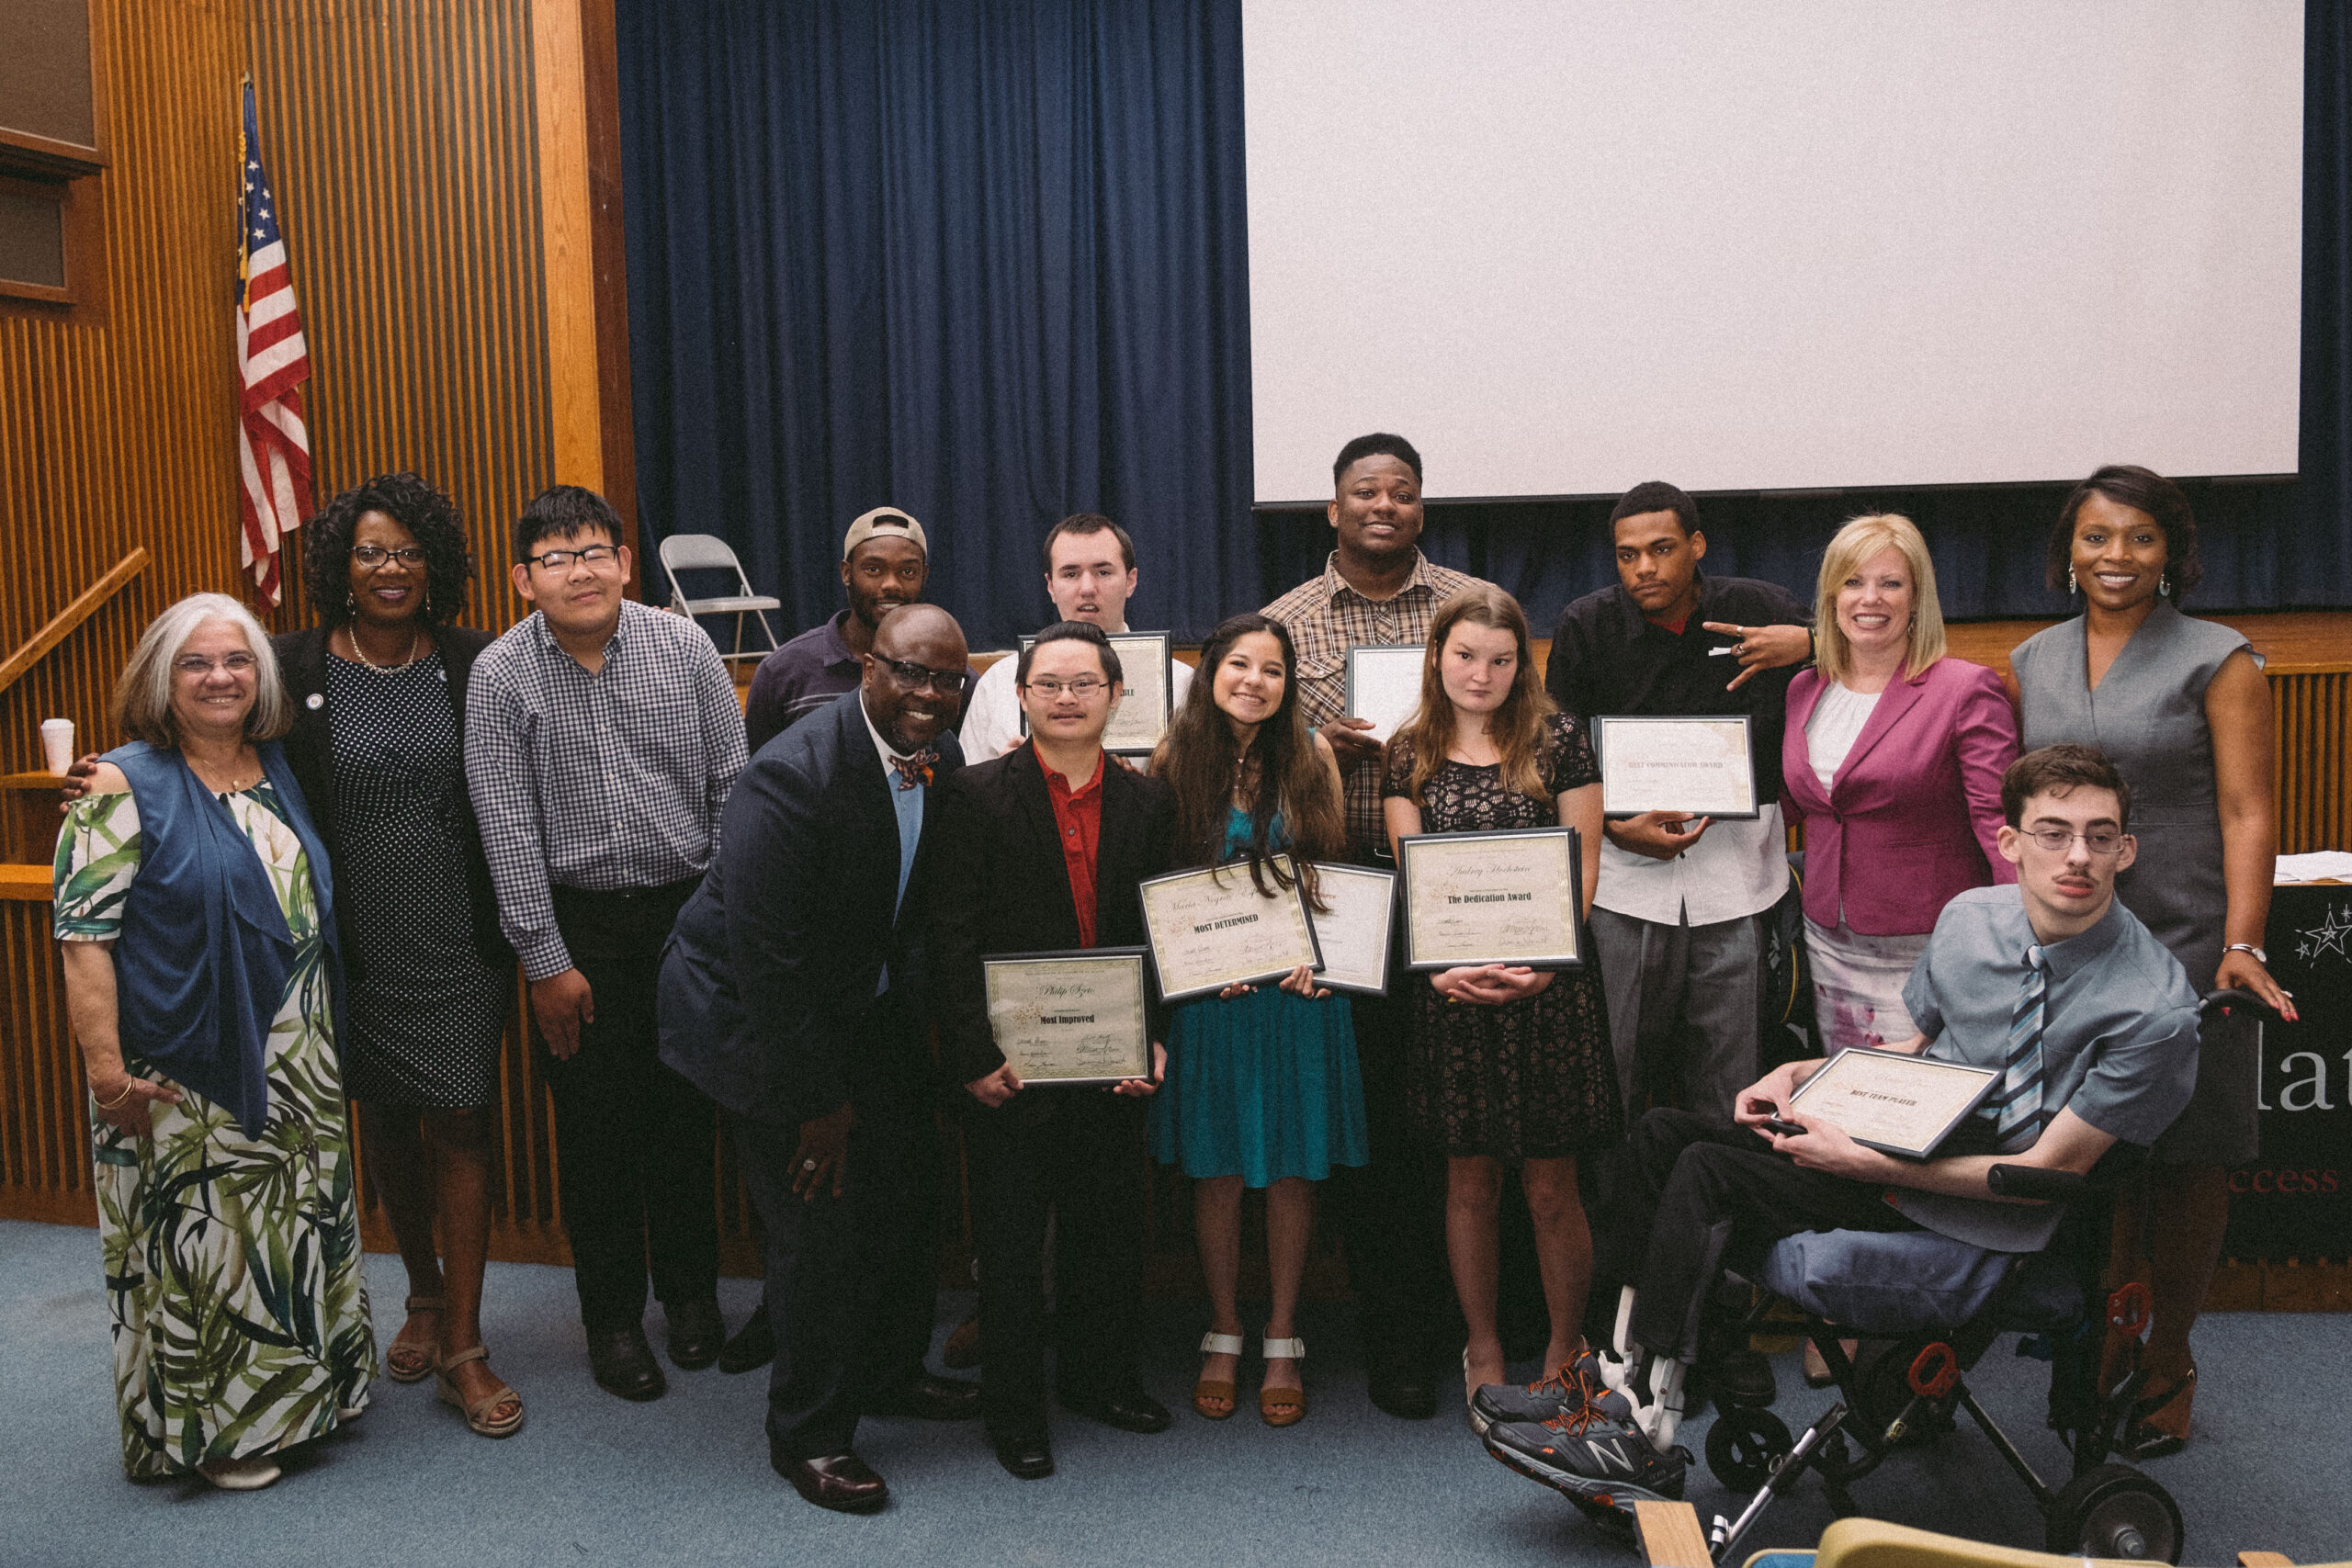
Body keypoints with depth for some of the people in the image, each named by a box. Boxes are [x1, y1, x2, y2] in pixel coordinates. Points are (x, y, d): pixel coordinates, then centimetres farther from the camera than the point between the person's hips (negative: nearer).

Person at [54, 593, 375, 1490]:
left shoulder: (279, 772, 10)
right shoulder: (126, 787, -9)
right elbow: (82, 931, -14)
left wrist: (328, 1037, 17)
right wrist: (105, 1068, -19)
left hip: (296, 1067, 6)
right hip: (186, 1078, -6)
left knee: (296, 1227, 14)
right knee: (198, 1234, 3)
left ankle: (293, 1395, 31)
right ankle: (207, 1430, 19)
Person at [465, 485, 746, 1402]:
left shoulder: (683, 647, -4)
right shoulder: (500, 676, -6)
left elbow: (732, 785, 0)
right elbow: (509, 829, -6)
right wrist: (547, 961, -7)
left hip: (687, 907, 1)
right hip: (576, 922, -1)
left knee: (685, 1108, 10)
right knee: (595, 1120, 6)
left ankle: (691, 1290, 29)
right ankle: (612, 1317, 22)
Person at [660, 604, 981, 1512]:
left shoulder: (944, 761, -6)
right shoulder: (793, 776, -29)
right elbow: (765, 955, -27)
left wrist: (928, 1028, 3)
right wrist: (819, 1098, -21)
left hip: (867, 1010, 8)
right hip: (764, 1018, -7)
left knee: (911, 1190, 14)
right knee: (821, 1221, -5)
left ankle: (889, 1373, 39)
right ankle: (808, 1434, 17)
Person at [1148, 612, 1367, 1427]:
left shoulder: (1311, 754, 4)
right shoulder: (1174, 758, 1)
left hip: (1300, 986, 1)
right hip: (1208, 988, 0)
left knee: (1293, 1166, 6)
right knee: (1216, 1167, 6)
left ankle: (1282, 1341, 20)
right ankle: (1223, 1337, 23)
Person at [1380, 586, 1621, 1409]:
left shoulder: (1559, 740, 1)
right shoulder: (1409, 754, 7)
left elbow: (1581, 869, -1)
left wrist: (1542, 964, -14)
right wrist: (1440, 965, -13)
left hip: (1550, 991, -2)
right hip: (1454, 993, 2)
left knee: (1551, 1188, 4)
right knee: (1469, 1182, 10)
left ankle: (1566, 1350, 23)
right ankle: (1482, 1350, 26)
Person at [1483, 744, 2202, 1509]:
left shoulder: (2155, 1007, -18)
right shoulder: (1969, 916, 2)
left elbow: (2051, 1169, -17)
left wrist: (1868, 1165, -21)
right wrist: (1799, 1073, 2)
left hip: (1996, 1217, -7)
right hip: (1909, 1143, 8)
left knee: (1709, 1172, -20)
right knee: (1662, 1132, -6)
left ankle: (1644, 1439, -10)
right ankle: (1623, 1380, -4)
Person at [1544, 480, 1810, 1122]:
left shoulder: (1760, 610, 1)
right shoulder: (1586, 625, 1)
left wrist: (1807, 642, -10)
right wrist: (1616, 828, -9)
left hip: (1736, 864, 1)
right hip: (1625, 870, 0)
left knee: (1729, 1094, 6)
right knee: (1614, 1074, 2)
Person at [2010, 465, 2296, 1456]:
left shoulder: (2217, 661, -2)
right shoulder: (2033, 663, 10)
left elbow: (2247, 813, -7)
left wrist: (2242, 945, -16)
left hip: (2185, 946, -3)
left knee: (2186, 1160, 6)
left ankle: (2169, 1364, 22)